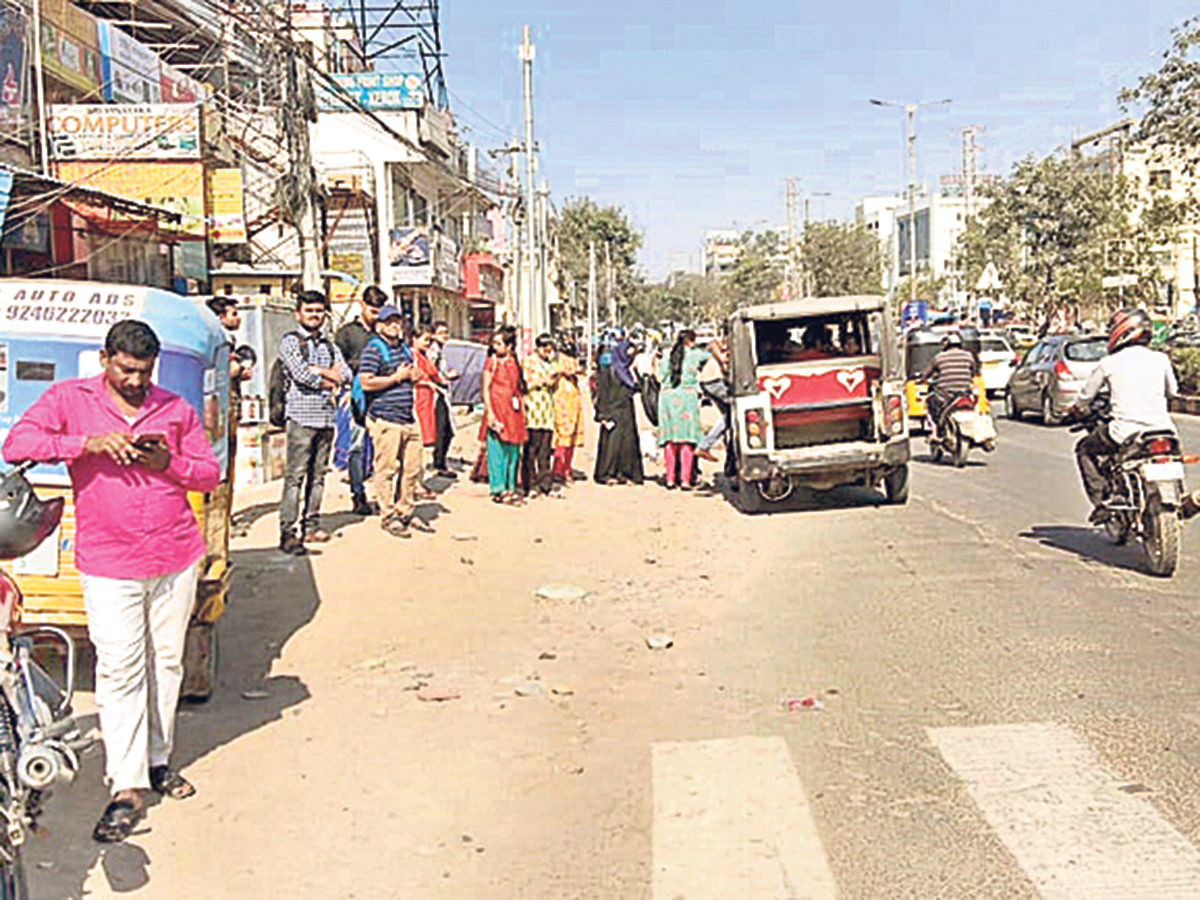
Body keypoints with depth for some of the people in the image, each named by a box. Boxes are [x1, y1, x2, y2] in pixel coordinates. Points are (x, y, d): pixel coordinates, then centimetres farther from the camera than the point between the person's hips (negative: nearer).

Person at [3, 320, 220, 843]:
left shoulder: (175, 409, 8)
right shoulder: (69, 398, 2)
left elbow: (210, 473, 11)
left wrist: (168, 463, -9)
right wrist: (89, 442, -19)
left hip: (176, 559, 3)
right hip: (108, 565, -3)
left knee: (167, 662, 12)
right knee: (119, 671, -4)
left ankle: (157, 760, 28)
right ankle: (127, 788, 3)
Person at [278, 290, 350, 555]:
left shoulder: (329, 345, 20)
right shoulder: (290, 341, 4)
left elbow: (345, 374, 7)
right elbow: (300, 374, -11)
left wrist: (318, 370, -7)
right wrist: (330, 381, 0)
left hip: (327, 416, 6)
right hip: (302, 415, -5)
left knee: (318, 475, 7)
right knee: (295, 475, -9)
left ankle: (311, 524, 14)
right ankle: (288, 531, -9)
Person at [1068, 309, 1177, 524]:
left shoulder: (1108, 363, 1)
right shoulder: (1160, 359, 9)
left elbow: (1087, 394, 11)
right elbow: (1172, 391, 24)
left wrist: (1074, 410, 32)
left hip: (1125, 431, -4)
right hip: (1161, 427, 4)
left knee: (1084, 450, 19)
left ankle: (1102, 503, 6)